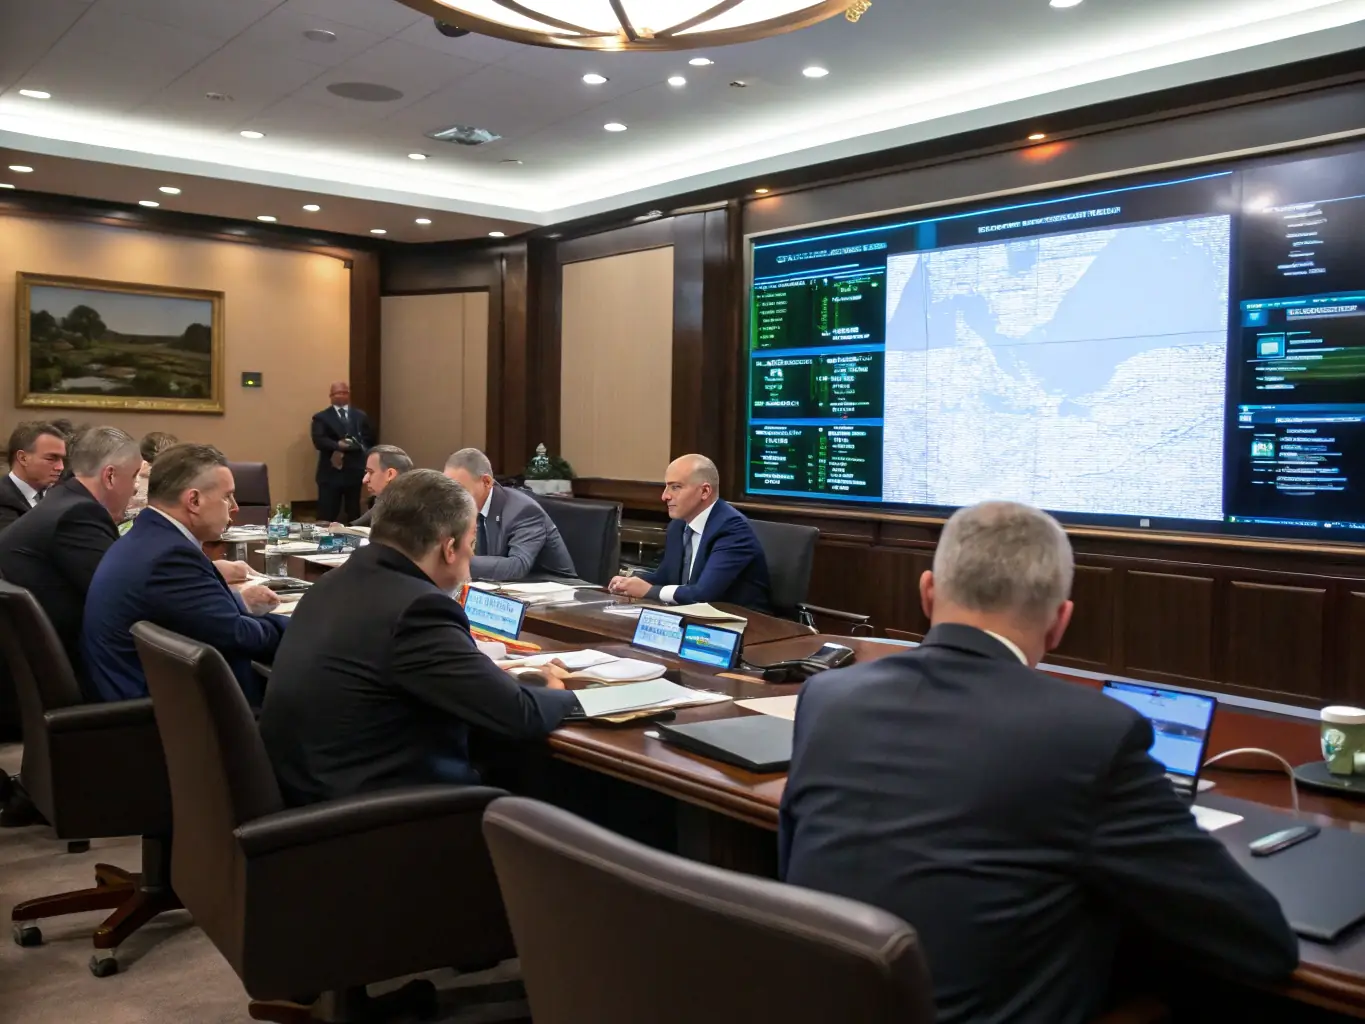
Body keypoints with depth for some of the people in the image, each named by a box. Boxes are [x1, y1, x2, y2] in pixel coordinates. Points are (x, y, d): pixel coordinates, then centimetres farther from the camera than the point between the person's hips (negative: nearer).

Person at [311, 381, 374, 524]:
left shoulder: (361, 416, 11)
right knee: (326, 516, -5)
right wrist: (339, 445, -26)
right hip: (330, 473, -2)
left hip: (354, 471, 3)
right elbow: (318, 441, -10)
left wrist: (343, 448, -12)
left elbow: (370, 440, 1)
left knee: (354, 515, 10)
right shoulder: (321, 417, 3)